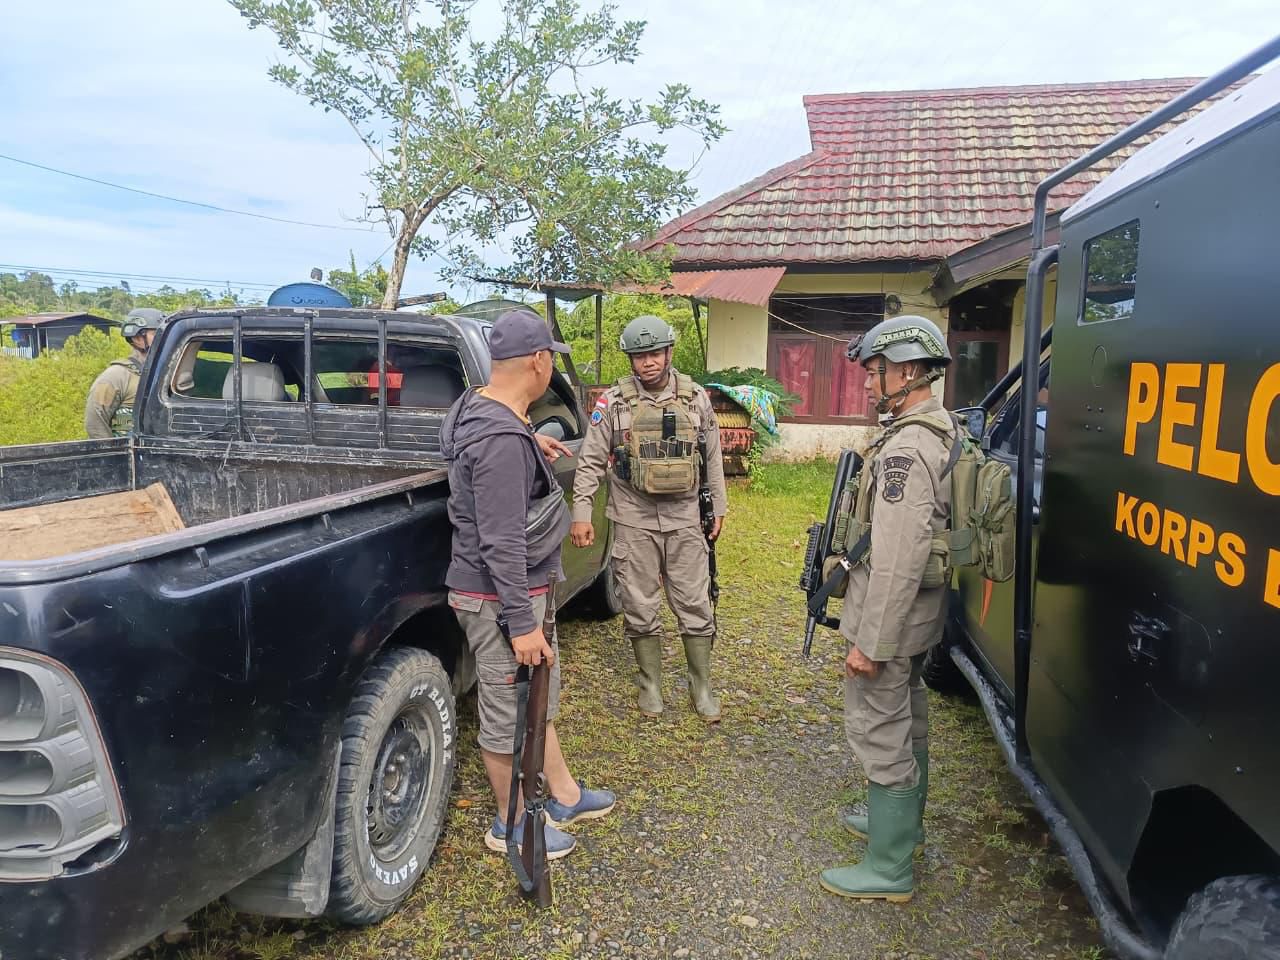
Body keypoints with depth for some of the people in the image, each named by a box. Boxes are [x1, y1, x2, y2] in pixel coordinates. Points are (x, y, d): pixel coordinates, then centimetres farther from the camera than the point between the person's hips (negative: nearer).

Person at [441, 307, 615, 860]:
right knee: (509, 711, 7)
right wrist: (522, 623, -24)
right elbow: (501, 542, -28)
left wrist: (530, 446, 34)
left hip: (523, 587, 10)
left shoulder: (475, 408, 4)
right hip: (498, 597, -10)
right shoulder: (502, 440, -28)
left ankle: (565, 797, 40)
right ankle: (511, 825, 27)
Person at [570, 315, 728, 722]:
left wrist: (719, 506, 11)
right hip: (633, 520, -1)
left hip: (684, 517, 1)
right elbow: (591, 461, -2)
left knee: (695, 604, 6)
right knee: (640, 606, 8)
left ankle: (701, 685, 21)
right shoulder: (614, 401, -4)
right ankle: (650, 684, 25)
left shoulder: (696, 398, 2)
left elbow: (713, 457, 11)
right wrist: (581, 513, -7)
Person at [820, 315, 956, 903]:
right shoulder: (937, 431, 8)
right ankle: (902, 821, 43)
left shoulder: (906, 450, -24)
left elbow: (897, 561, -28)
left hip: (890, 617, -10)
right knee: (907, 721, 24)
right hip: (919, 613, 10)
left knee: (879, 733, 1)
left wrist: (870, 642, -23)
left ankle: (889, 870, 14)